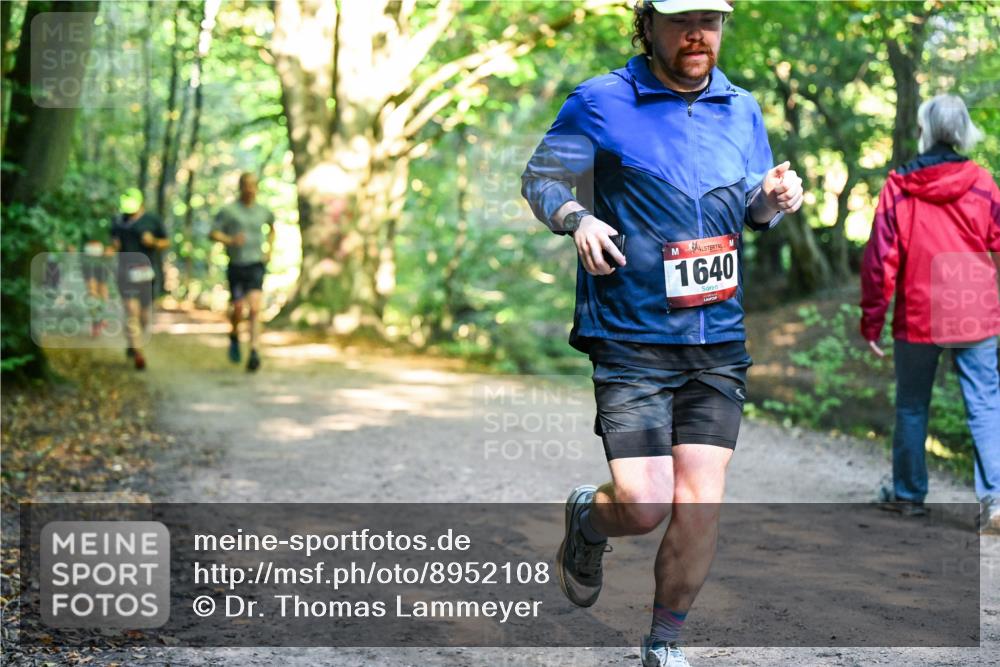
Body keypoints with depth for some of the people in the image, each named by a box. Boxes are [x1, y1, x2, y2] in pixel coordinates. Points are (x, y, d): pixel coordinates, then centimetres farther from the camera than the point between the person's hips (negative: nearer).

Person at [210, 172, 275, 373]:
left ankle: (253, 352, -19)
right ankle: (234, 336, 35)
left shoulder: (263, 211, 8)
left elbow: (272, 228, 29)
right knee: (238, 309, 2)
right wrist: (230, 240, -21)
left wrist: (269, 250, 15)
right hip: (236, 266, -1)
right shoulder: (228, 210, -3)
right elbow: (213, 233, -3)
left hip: (256, 265, 1)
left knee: (255, 308, -14)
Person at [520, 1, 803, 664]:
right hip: (632, 342, -4)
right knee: (643, 504, -10)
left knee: (700, 505, -1)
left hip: (719, 343, 4)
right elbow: (542, 178, 4)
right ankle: (587, 519, 28)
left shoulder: (742, 109, 10)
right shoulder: (599, 104, -3)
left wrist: (774, 198, -2)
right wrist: (577, 219, -16)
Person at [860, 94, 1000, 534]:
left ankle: (908, 493, 25)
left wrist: (872, 321, 3)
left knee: (912, 408, 15)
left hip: (918, 317, 0)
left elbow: (880, 260, -5)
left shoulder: (898, 188, -6)